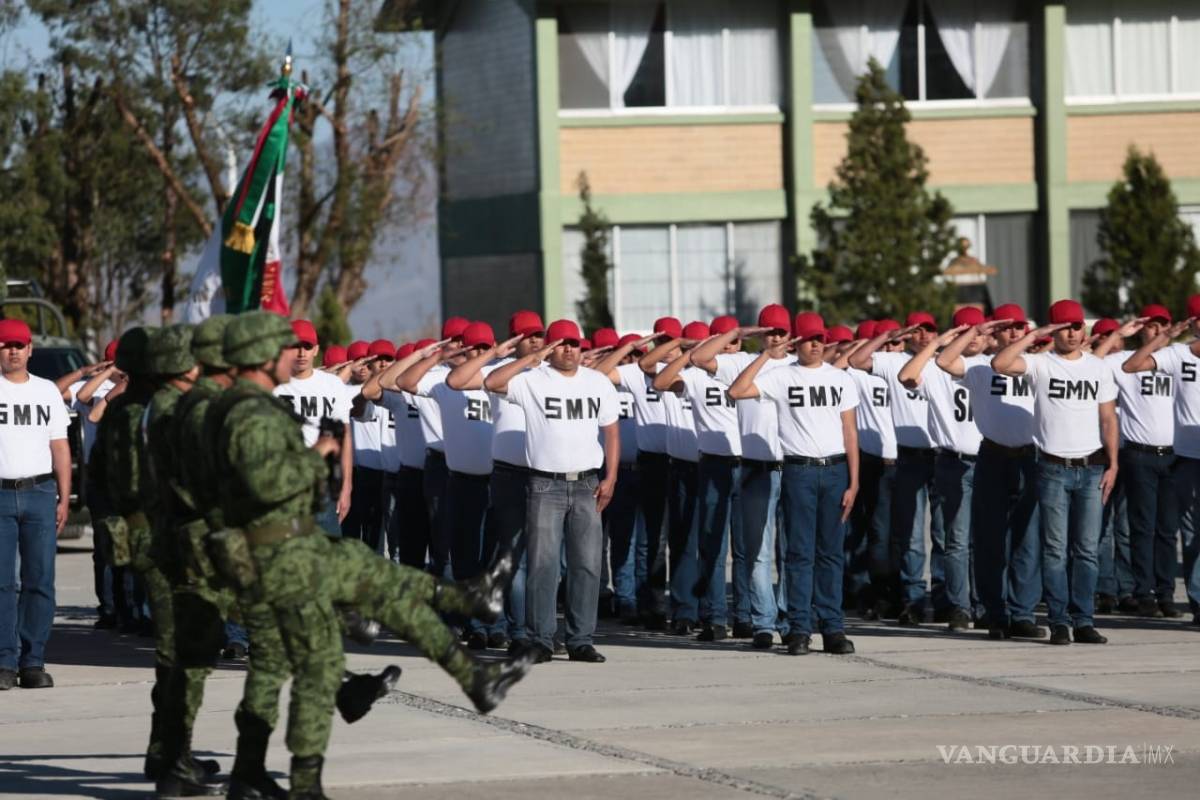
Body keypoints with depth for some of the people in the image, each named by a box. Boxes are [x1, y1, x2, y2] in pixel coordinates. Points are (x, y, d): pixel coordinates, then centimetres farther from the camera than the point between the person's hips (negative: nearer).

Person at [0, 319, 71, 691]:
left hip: (40, 493, 3)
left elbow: (60, 448, 16)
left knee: (40, 581, -1)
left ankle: (33, 660, 3)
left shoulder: (47, 391, 14)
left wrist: (64, 498, 9)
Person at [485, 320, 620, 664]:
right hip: (546, 484, -3)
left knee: (587, 565, 1)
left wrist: (610, 478, 3)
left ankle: (581, 640, 7)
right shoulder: (532, 381, 0)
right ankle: (540, 641, -1)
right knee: (542, 564, -4)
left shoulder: (599, 383, 11)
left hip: (587, 484, 3)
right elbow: (492, 382, -16)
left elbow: (611, 432, 13)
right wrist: (532, 359, -13)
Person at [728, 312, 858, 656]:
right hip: (799, 470, -2)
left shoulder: (840, 379, 9)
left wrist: (853, 482, 1)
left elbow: (849, 431, 7)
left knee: (832, 552, 4)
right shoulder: (782, 376, 2)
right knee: (801, 552, -1)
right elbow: (736, 391, -9)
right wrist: (766, 355, -9)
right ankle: (799, 628, 1)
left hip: (835, 469, 2)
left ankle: (832, 627, 8)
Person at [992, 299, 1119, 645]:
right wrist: (1033, 335, -15)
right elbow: (999, 364, -17)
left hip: (1091, 468, 2)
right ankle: (1059, 621, 1)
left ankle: (1083, 620, 6)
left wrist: (1112, 464, 2)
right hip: (1053, 469, -2)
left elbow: (1108, 419, 10)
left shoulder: (1099, 368, 9)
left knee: (1087, 549, 2)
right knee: (1055, 549, -2)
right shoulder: (1040, 364, 0)